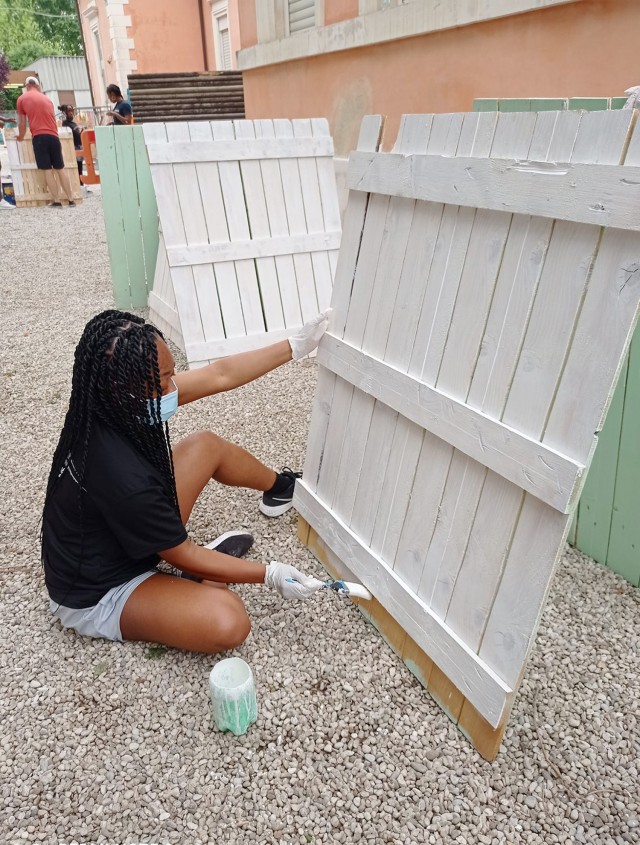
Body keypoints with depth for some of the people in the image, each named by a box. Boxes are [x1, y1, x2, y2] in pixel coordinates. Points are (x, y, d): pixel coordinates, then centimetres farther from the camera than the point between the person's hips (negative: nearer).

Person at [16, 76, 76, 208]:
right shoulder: (46, 98, 21)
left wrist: (20, 137, 28)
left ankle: (57, 201, -8)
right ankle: (71, 199, 4)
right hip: (53, 136, 4)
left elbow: (22, 123, 12)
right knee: (60, 169, 8)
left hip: (39, 137, -4)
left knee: (47, 170, -4)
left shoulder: (22, 99, 9)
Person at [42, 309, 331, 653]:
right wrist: (270, 575, -14)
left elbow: (219, 375, -9)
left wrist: (296, 345, -4)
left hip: (120, 540, 8)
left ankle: (279, 487, 31)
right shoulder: (125, 479, -40)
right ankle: (196, 582, 3)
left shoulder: (114, 407, -17)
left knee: (206, 445, 7)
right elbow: (185, 557, -23)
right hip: (97, 596, -8)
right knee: (227, 623, -30)